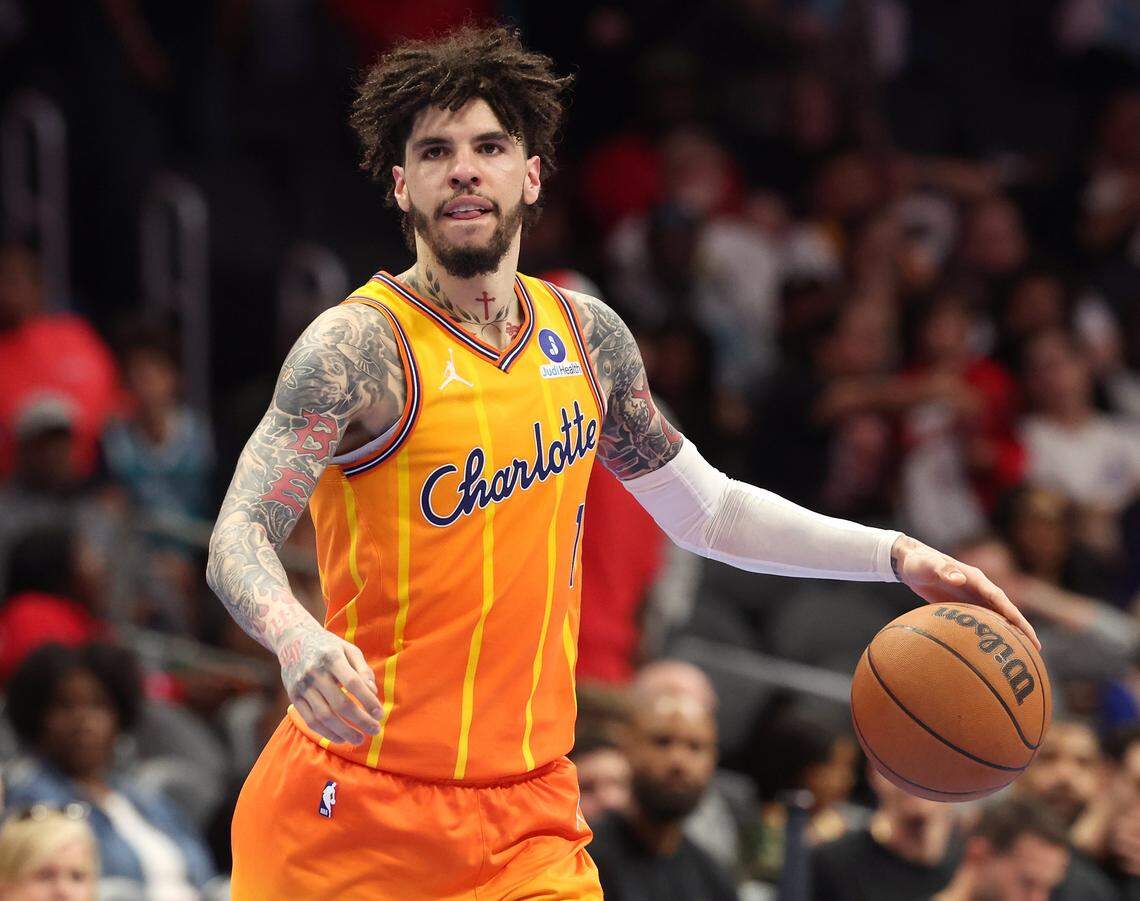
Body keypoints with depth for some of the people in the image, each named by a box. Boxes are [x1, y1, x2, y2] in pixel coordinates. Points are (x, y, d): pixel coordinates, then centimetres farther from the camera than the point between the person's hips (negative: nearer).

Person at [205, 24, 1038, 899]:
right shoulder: (363, 345, -13)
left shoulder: (586, 335, 6)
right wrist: (297, 639, -45)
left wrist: (893, 555, 10)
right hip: (355, 814, -4)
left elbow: (704, 508, 21)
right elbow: (238, 540, -23)